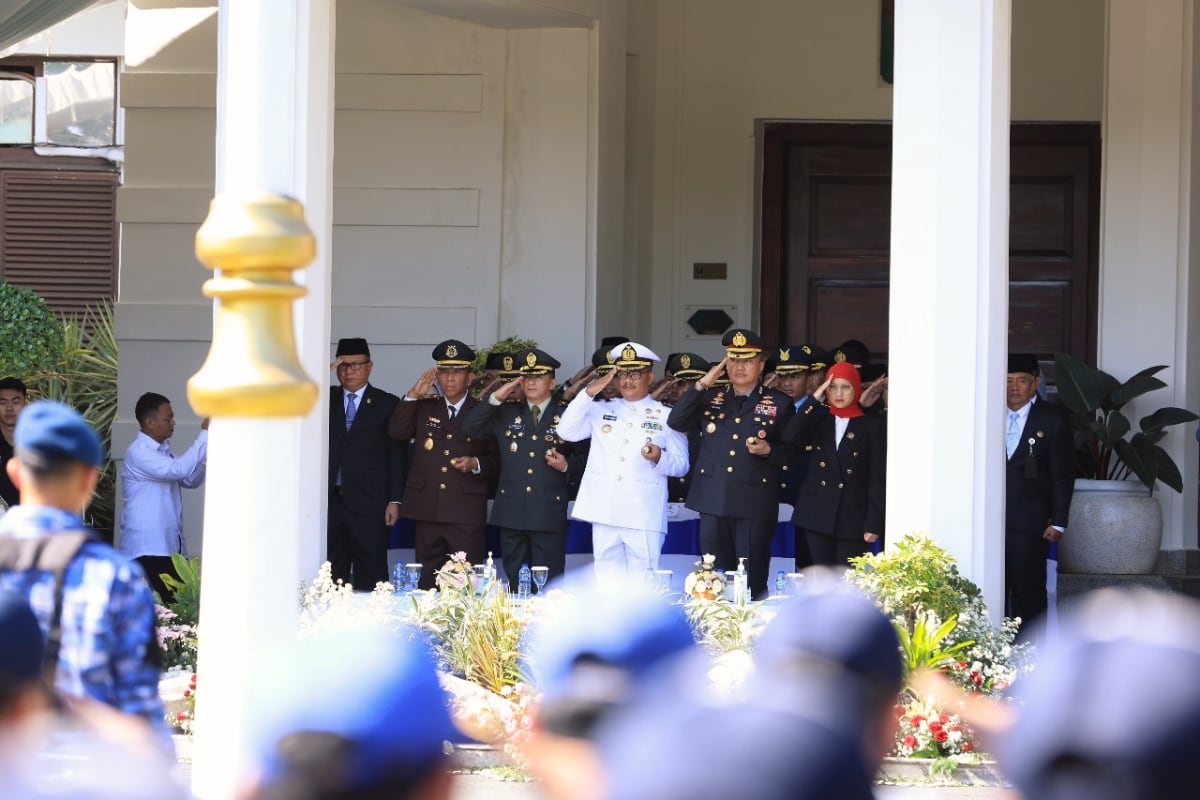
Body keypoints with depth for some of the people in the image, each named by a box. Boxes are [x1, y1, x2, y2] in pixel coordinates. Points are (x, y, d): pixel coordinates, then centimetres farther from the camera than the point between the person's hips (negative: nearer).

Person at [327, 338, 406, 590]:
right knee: (331, 574, 1)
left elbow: (396, 456, 4)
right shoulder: (325, 399, 14)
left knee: (370, 575, -3)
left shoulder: (387, 404, 6)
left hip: (369, 502, -2)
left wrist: (394, 501, -3)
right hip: (330, 500, 2)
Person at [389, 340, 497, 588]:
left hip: (466, 513, -3)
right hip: (427, 511, 3)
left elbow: (497, 460, 7)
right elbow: (396, 432, 1)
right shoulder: (423, 408, 15)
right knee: (427, 583, 5)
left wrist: (476, 464, -13)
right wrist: (413, 395, -4)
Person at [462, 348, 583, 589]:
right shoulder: (507, 414, 13)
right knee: (514, 586, 6)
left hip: (549, 515, -3)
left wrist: (566, 466, -13)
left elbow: (583, 461, 8)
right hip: (512, 514, 3)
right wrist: (495, 398, -3)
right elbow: (470, 429, 4)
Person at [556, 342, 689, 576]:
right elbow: (566, 431, 3)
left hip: (644, 519, -3)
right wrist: (589, 393, -3)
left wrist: (660, 458, -17)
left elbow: (682, 466, 5)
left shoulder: (666, 416, 7)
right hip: (605, 515, 3)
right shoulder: (600, 411, 15)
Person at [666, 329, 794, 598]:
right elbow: (676, 422, 0)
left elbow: (791, 452, 3)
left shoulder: (779, 403, 3)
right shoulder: (710, 398, 12)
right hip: (713, 502, 3)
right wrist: (702, 385, -7)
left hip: (755, 503, -3)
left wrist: (768, 450, -18)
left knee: (752, 581, 0)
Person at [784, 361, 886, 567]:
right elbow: (791, 438, -7)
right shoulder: (818, 422, 13)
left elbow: (877, 479, 0)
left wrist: (873, 524, -7)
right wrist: (814, 400, -6)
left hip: (852, 518, -3)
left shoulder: (871, 426, 3)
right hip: (817, 515, 3)